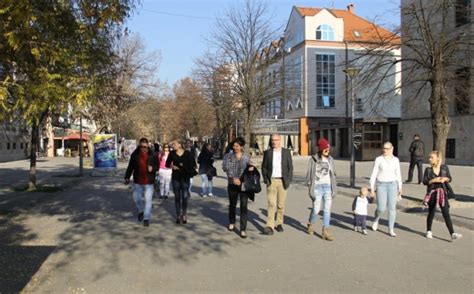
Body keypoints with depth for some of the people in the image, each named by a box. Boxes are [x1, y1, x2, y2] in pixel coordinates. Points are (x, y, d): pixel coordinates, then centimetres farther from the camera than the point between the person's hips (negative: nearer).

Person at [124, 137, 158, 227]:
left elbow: (157, 166, 3)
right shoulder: (135, 154, 0)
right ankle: (141, 211, 36)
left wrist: (152, 168, -19)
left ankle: (146, 218, 6)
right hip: (137, 181, 2)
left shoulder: (152, 155, -4)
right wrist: (127, 177, 4)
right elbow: (130, 167, 7)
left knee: (148, 200, -2)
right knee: (136, 198, 8)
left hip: (149, 182, -2)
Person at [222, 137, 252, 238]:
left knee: (244, 206, -8)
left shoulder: (247, 157, 5)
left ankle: (243, 229, -5)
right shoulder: (228, 156, 1)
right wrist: (233, 178, -23)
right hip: (232, 184, 1)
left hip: (244, 184, 0)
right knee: (232, 204, 16)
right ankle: (232, 223, 39)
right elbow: (225, 167, -12)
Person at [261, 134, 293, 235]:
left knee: (281, 204, 7)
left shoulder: (286, 152, 3)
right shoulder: (267, 152, 4)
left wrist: (288, 181, -4)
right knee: (271, 204, -10)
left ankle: (279, 224, 23)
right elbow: (264, 167, 9)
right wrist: (265, 180, -2)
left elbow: (290, 167, 4)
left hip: (282, 181, 1)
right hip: (271, 181, -1)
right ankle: (269, 227, -13)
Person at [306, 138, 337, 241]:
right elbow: (309, 175, -2)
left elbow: (333, 175, 11)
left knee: (327, 209, -1)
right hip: (317, 186, -3)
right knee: (316, 209, 1)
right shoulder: (313, 159, -3)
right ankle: (311, 224, 30)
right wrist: (311, 190, -7)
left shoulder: (330, 159, 8)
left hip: (328, 187, 3)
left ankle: (325, 232, 3)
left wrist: (334, 189, 7)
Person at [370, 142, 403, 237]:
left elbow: (398, 174, 8)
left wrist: (400, 188, 5)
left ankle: (391, 230, 7)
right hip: (381, 185, -2)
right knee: (381, 208, -9)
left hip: (392, 185, 2)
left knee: (392, 208, -3)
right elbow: (374, 174, -3)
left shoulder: (395, 160, 3)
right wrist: (372, 188, -7)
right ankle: (376, 219, 25)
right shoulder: (378, 159, -4)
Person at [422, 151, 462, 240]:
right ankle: (429, 231, 27)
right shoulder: (428, 170, -2)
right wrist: (434, 180, -20)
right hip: (432, 193, 0)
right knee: (431, 213, 10)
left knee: (446, 214, -4)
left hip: (442, 193, 0)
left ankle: (452, 234, -4)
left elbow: (450, 178, 8)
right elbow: (424, 181, -6)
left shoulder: (444, 168, 1)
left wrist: (445, 179, -13)